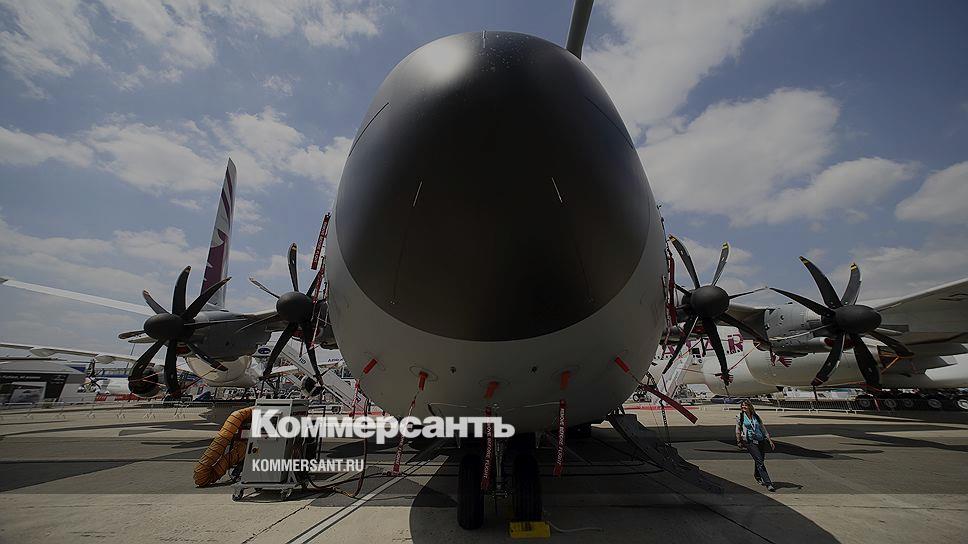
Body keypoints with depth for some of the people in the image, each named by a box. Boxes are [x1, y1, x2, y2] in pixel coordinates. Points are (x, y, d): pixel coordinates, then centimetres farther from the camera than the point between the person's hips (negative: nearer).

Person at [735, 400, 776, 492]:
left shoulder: (756, 416, 8)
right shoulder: (740, 417, 0)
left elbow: (763, 428, 13)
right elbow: (738, 431, 7)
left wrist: (770, 440, 8)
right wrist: (739, 442, 8)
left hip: (761, 441, 4)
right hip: (750, 442, -4)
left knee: (760, 461, 12)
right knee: (760, 462, -12)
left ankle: (757, 476, 39)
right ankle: (768, 483, -9)